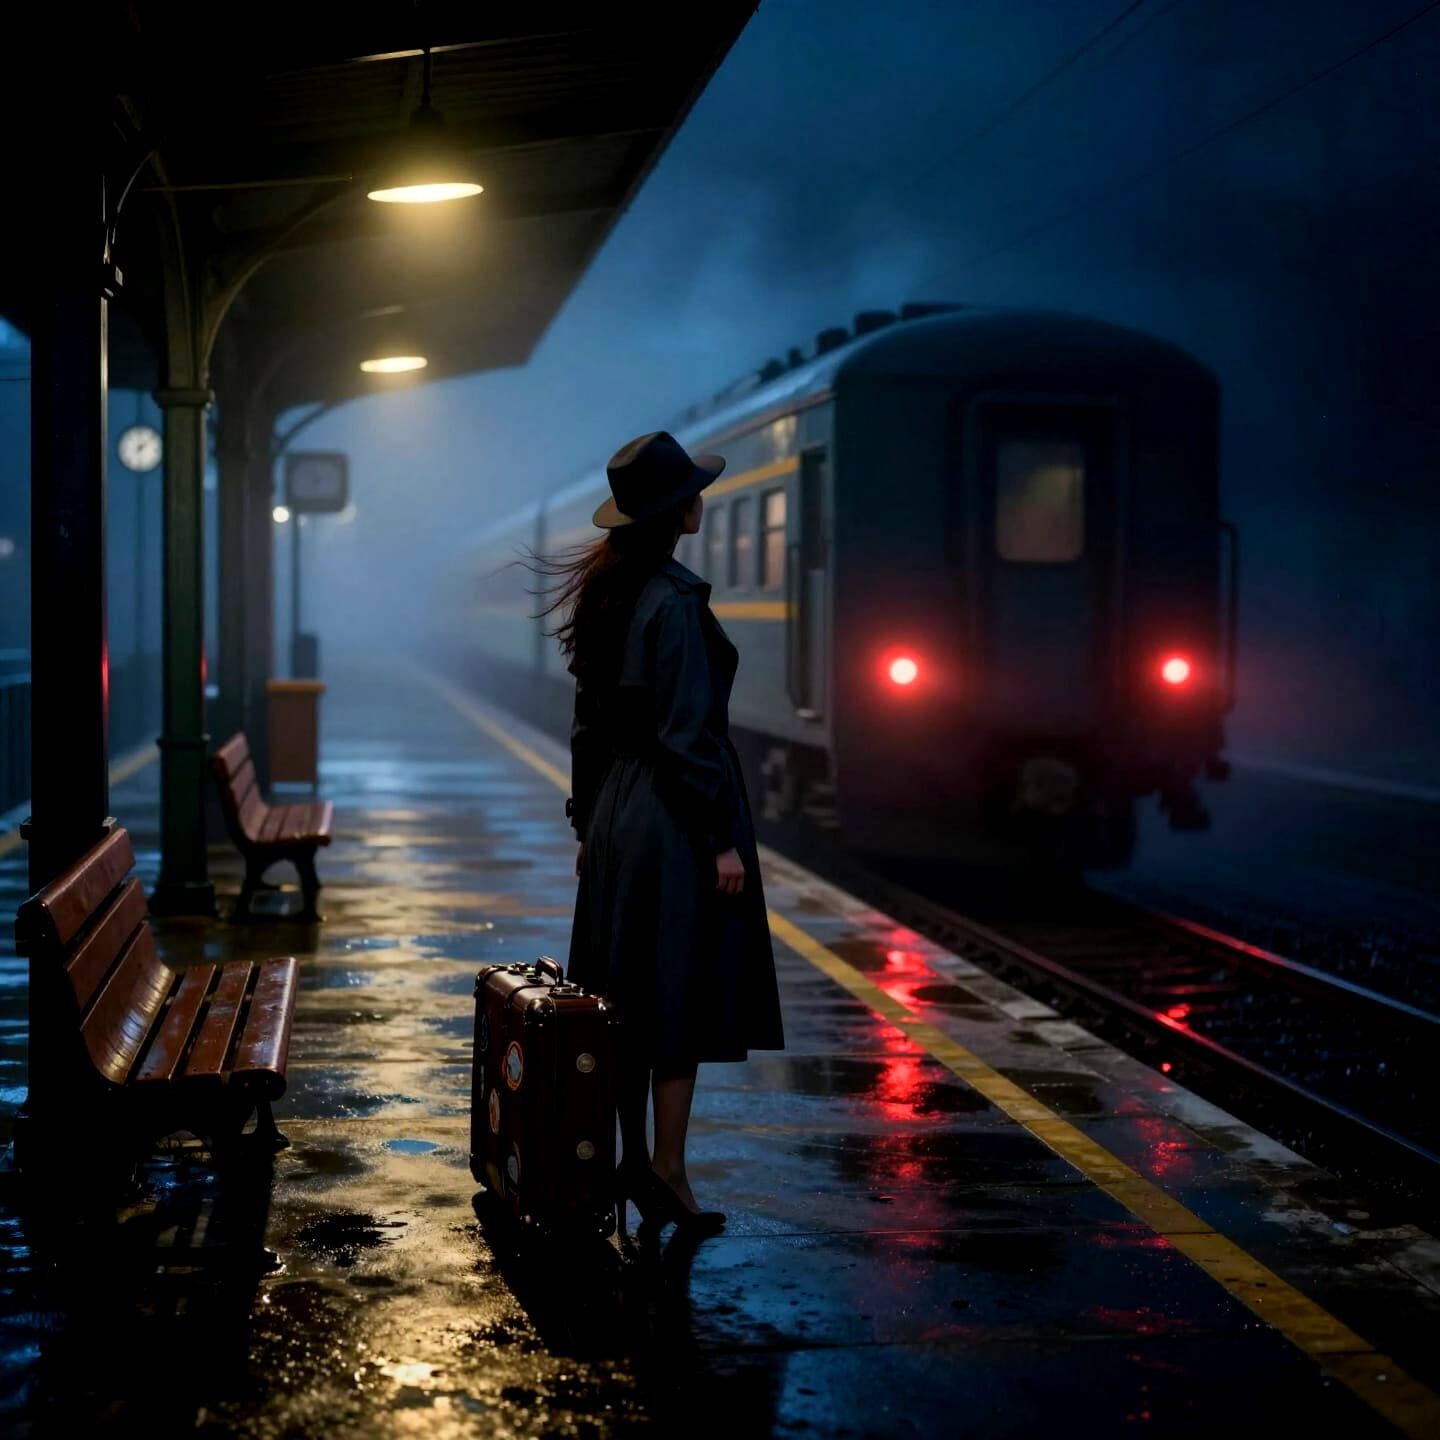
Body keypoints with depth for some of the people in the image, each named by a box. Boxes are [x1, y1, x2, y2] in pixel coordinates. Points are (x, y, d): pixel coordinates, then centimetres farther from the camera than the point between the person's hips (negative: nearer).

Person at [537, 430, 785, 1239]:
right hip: (674, 817, -9)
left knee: (629, 1002, 12)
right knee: (681, 998, -2)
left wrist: (589, 822, 20)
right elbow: (687, 732, -19)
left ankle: (632, 1161, 18)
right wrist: (722, 839, -15)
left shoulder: (606, 596, 10)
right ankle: (668, 1173, 1)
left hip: (618, 815, 9)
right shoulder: (676, 601, -17)